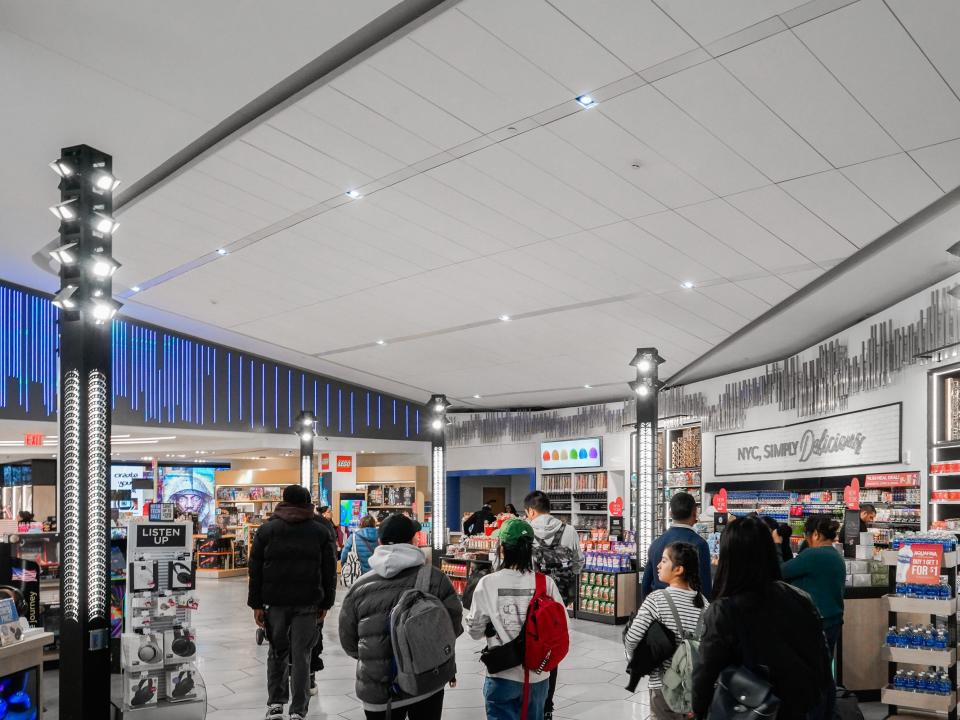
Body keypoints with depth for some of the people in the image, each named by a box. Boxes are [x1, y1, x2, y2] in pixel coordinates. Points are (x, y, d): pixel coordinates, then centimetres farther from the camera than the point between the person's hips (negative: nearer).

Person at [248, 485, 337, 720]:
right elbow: (329, 571, 5)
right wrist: (325, 603, 10)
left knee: (277, 652, 16)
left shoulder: (266, 529, 6)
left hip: (276, 601, 1)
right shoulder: (320, 532, 6)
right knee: (301, 655, 3)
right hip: (307, 603, -1)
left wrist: (257, 604, 6)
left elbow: (255, 570, 3)